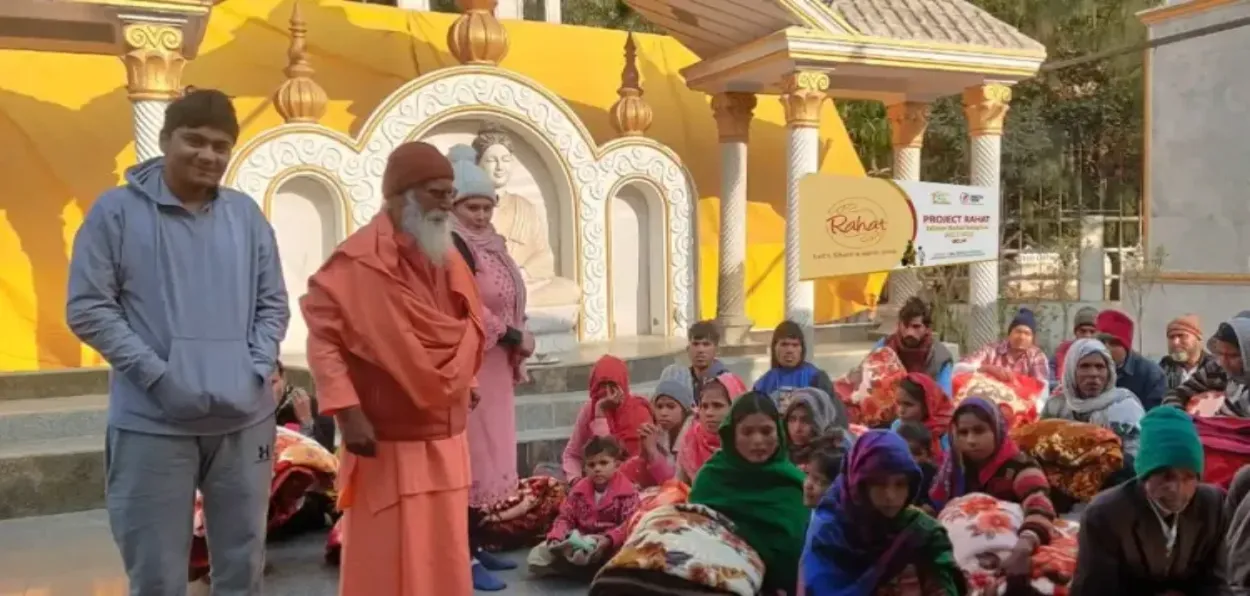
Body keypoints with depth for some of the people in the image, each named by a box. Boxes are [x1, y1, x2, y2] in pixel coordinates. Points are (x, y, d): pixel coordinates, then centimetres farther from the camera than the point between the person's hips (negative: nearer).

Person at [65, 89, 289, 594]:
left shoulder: (247, 214, 7)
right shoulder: (117, 210, -3)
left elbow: (273, 304, 11)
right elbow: (87, 308, -5)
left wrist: (257, 368, -4)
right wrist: (157, 374, -13)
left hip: (245, 419, 3)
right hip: (152, 423, -3)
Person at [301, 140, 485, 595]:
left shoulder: (447, 258, 9)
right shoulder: (358, 262, -15)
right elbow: (323, 336, -17)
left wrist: (467, 384, 15)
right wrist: (347, 411, -22)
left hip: (446, 438, 7)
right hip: (387, 442, -7)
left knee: (446, 559, 15)